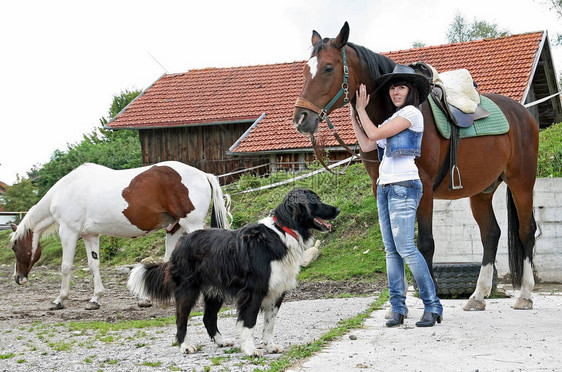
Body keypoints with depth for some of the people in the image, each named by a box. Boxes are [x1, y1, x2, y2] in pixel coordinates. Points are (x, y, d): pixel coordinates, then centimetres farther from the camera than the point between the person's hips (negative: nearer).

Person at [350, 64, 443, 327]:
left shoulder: (411, 113, -5)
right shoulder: (393, 119, 22)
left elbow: (374, 134, -8)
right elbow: (366, 145, 20)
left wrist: (362, 110, 4)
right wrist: (354, 117, 18)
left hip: (403, 186, -9)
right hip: (384, 186, 9)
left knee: (405, 248, -14)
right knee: (391, 250, 4)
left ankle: (432, 306, -9)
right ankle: (397, 307, 6)